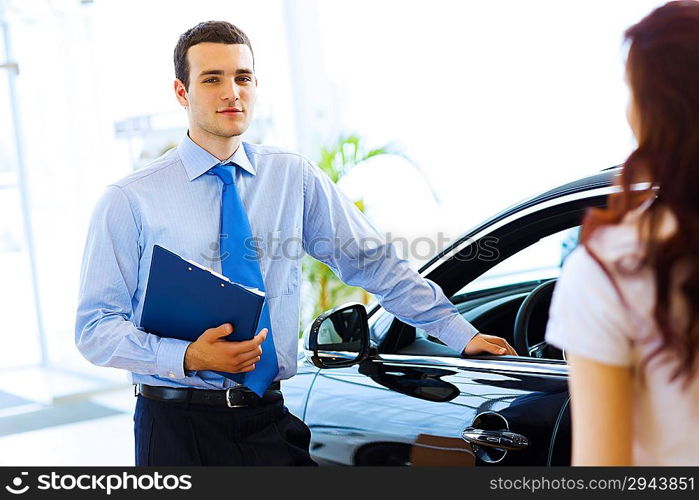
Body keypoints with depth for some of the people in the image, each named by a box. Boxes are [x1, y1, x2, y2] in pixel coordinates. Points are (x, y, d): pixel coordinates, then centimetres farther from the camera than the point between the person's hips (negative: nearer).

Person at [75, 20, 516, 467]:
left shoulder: (296, 179, 4)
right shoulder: (130, 200, -4)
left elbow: (373, 263, 10)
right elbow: (94, 329, -5)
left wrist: (462, 335, 7)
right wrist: (190, 357, -22)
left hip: (271, 420, 2)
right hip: (177, 428, -2)